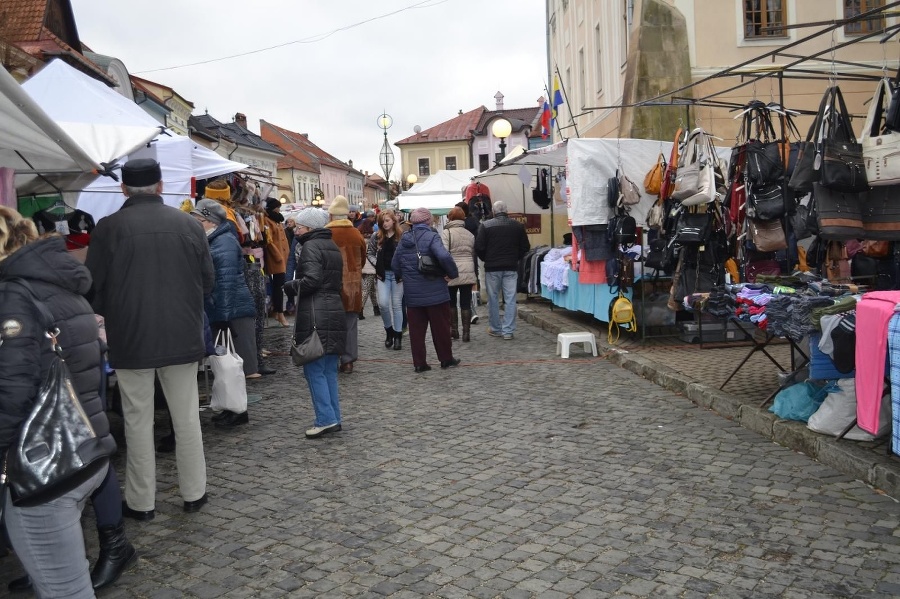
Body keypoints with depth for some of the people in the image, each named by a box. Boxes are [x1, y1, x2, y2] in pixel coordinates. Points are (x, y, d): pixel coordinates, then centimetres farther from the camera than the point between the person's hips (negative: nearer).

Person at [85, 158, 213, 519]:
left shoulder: (109, 228, -9)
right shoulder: (189, 225, -2)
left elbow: (93, 289, -4)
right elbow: (207, 282, 3)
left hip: (131, 340, -2)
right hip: (183, 337, 2)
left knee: (138, 421, 9)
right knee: (186, 418, 12)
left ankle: (141, 501, 19)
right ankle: (194, 493, 22)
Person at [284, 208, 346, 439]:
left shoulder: (310, 247, -8)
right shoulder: (332, 247, 19)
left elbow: (311, 280, -20)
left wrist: (291, 285, -3)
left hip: (315, 316, -9)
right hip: (335, 312, 9)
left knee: (314, 369, -4)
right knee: (329, 370, 12)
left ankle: (326, 419, -4)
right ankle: (334, 418, 15)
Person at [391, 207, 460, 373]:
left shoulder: (404, 240, 5)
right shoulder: (431, 237, -12)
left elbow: (394, 265, 9)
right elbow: (444, 257, -28)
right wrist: (453, 273, -14)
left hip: (412, 294, 4)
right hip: (435, 292, -4)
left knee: (416, 329, 9)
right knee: (440, 327, 9)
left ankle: (419, 363, 11)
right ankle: (446, 359, 20)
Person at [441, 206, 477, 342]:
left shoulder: (446, 233, -6)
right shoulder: (470, 234, 10)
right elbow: (474, 254, 15)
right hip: (468, 273, 3)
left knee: (451, 302, 13)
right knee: (466, 303, 3)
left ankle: (454, 330, 18)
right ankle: (466, 333, 2)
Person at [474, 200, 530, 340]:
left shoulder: (485, 225, -6)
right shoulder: (518, 226, 3)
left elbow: (479, 247, -7)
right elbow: (525, 247, 5)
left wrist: (486, 259, 10)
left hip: (492, 267, -2)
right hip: (511, 267, 2)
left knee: (493, 299, 9)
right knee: (510, 299, 3)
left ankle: (495, 329, 16)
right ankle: (508, 331, 3)